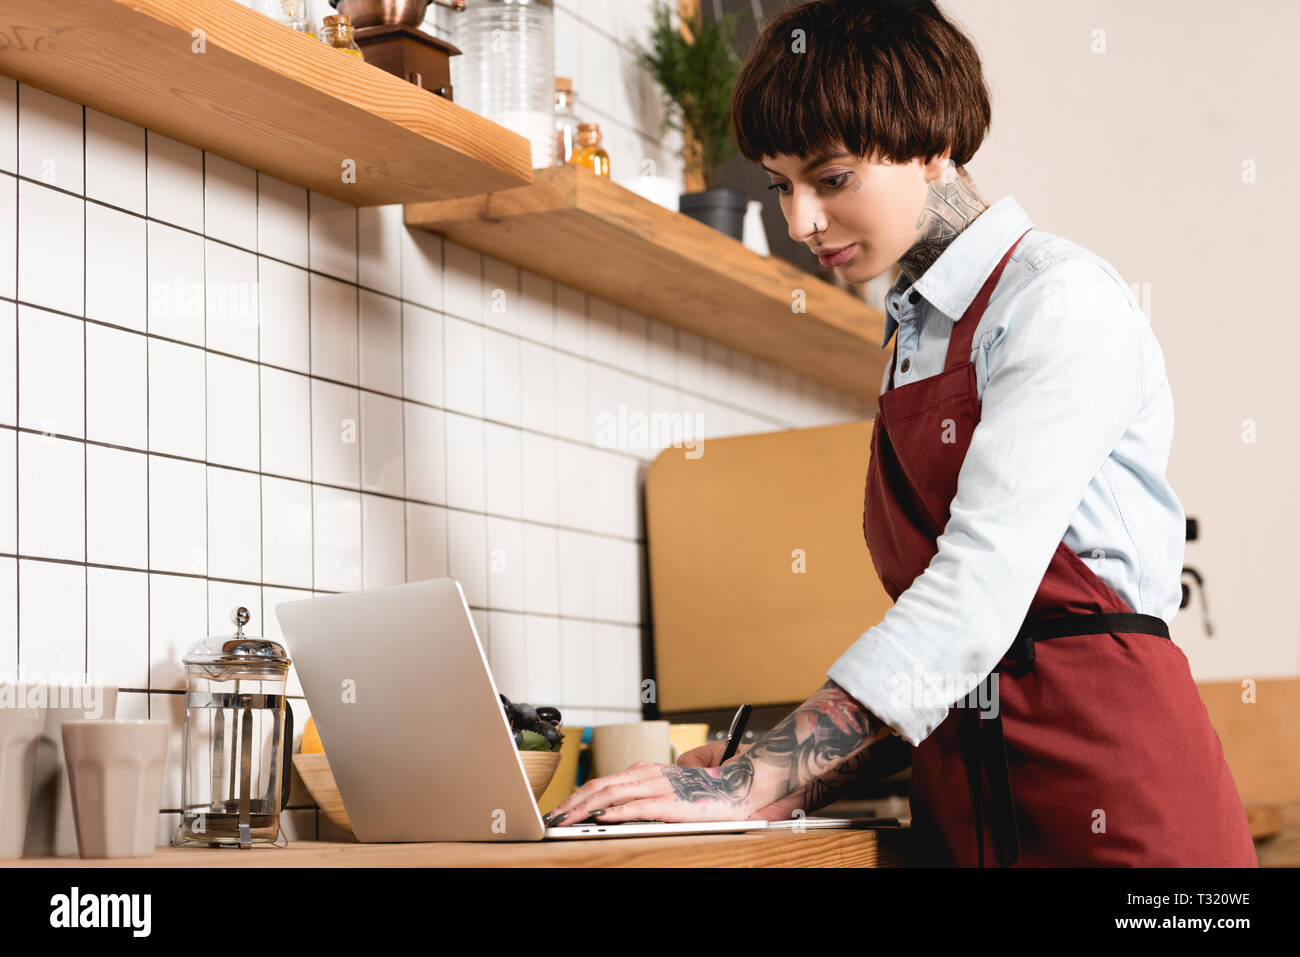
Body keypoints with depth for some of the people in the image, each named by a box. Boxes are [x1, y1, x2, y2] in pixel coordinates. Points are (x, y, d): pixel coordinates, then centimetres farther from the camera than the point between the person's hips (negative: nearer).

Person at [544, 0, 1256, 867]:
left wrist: (765, 780, -25)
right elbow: (937, 635, 13)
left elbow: (982, 584, -20)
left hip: (1108, 779, -6)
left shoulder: (1062, 300, -8)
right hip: (961, 787, 6)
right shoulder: (912, 342, 15)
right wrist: (804, 779, -1)